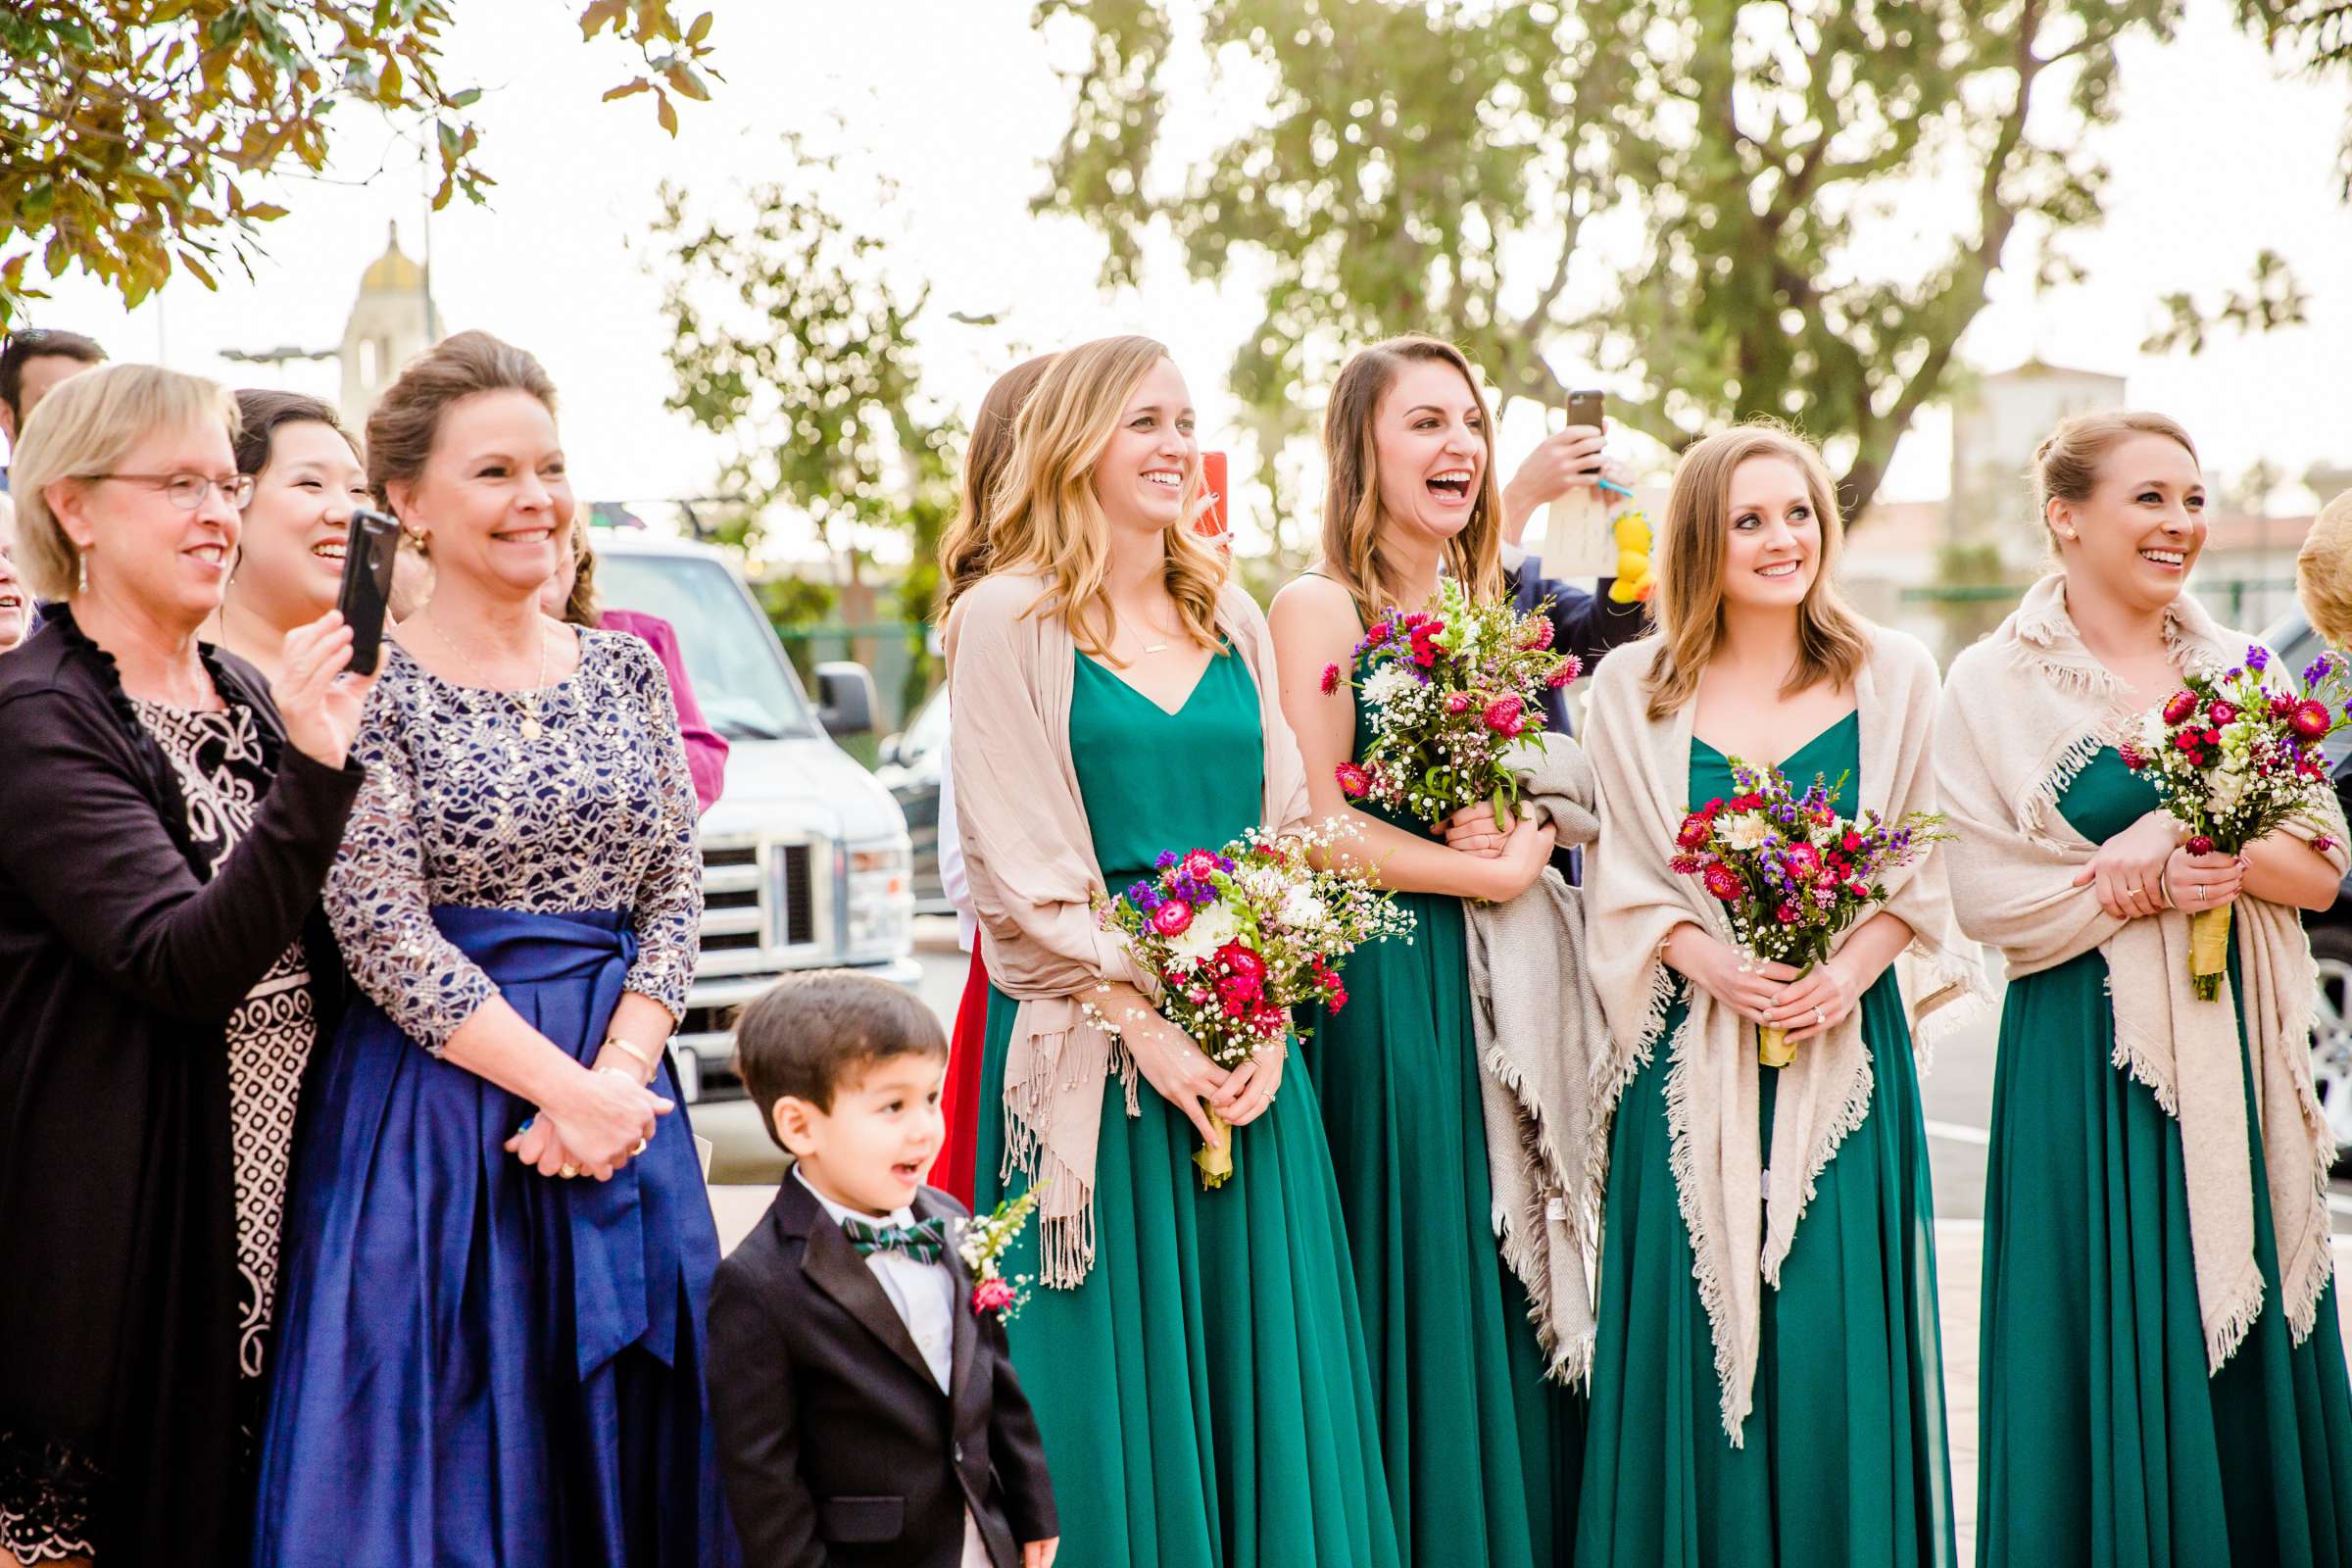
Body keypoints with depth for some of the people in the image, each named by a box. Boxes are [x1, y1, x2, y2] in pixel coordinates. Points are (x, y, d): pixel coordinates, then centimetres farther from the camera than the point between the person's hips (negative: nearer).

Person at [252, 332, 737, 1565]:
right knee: (449, 1461, 0)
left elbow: (675, 893, 6)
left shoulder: (626, 670, 10)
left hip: (624, 1095, 5)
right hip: (438, 1102, -4)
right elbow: (386, 937, -11)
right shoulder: (369, 686, -5)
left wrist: (620, 1074, -10)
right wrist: (561, 1084, -16)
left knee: (622, 1435, 9)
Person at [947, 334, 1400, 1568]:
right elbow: (1018, 872, -8)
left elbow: (1288, 830, 11)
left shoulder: (1231, 620, 13)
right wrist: (1143, 1027, -13)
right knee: (1119, 1366, 0)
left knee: (1260, 1360, 6)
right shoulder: (1007, 620, -3)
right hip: (1091, 1045, -5)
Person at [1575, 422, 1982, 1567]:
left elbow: (1924, 869, 5)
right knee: (1694, 1332, 1)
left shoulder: (1894, 677, 6)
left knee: (1836, 1335, -1)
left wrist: (1849, 970, -12)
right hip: (1693, 1055, 0)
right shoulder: (1633, 689, 5)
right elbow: (1622, 881, 4)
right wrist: (1703, 960, -14)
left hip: (1845, 1047, 0)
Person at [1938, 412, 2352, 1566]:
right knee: (2116, 1365, -1)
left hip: (2237, 1041, 4)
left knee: (2249, 1355, 7)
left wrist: (2191, 832, -14)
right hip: (2088, 1061, -4)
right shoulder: (1995, 682, -2)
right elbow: (1987, 897, -9)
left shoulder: (2242, 670, 10)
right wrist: (2147, 888, -16)